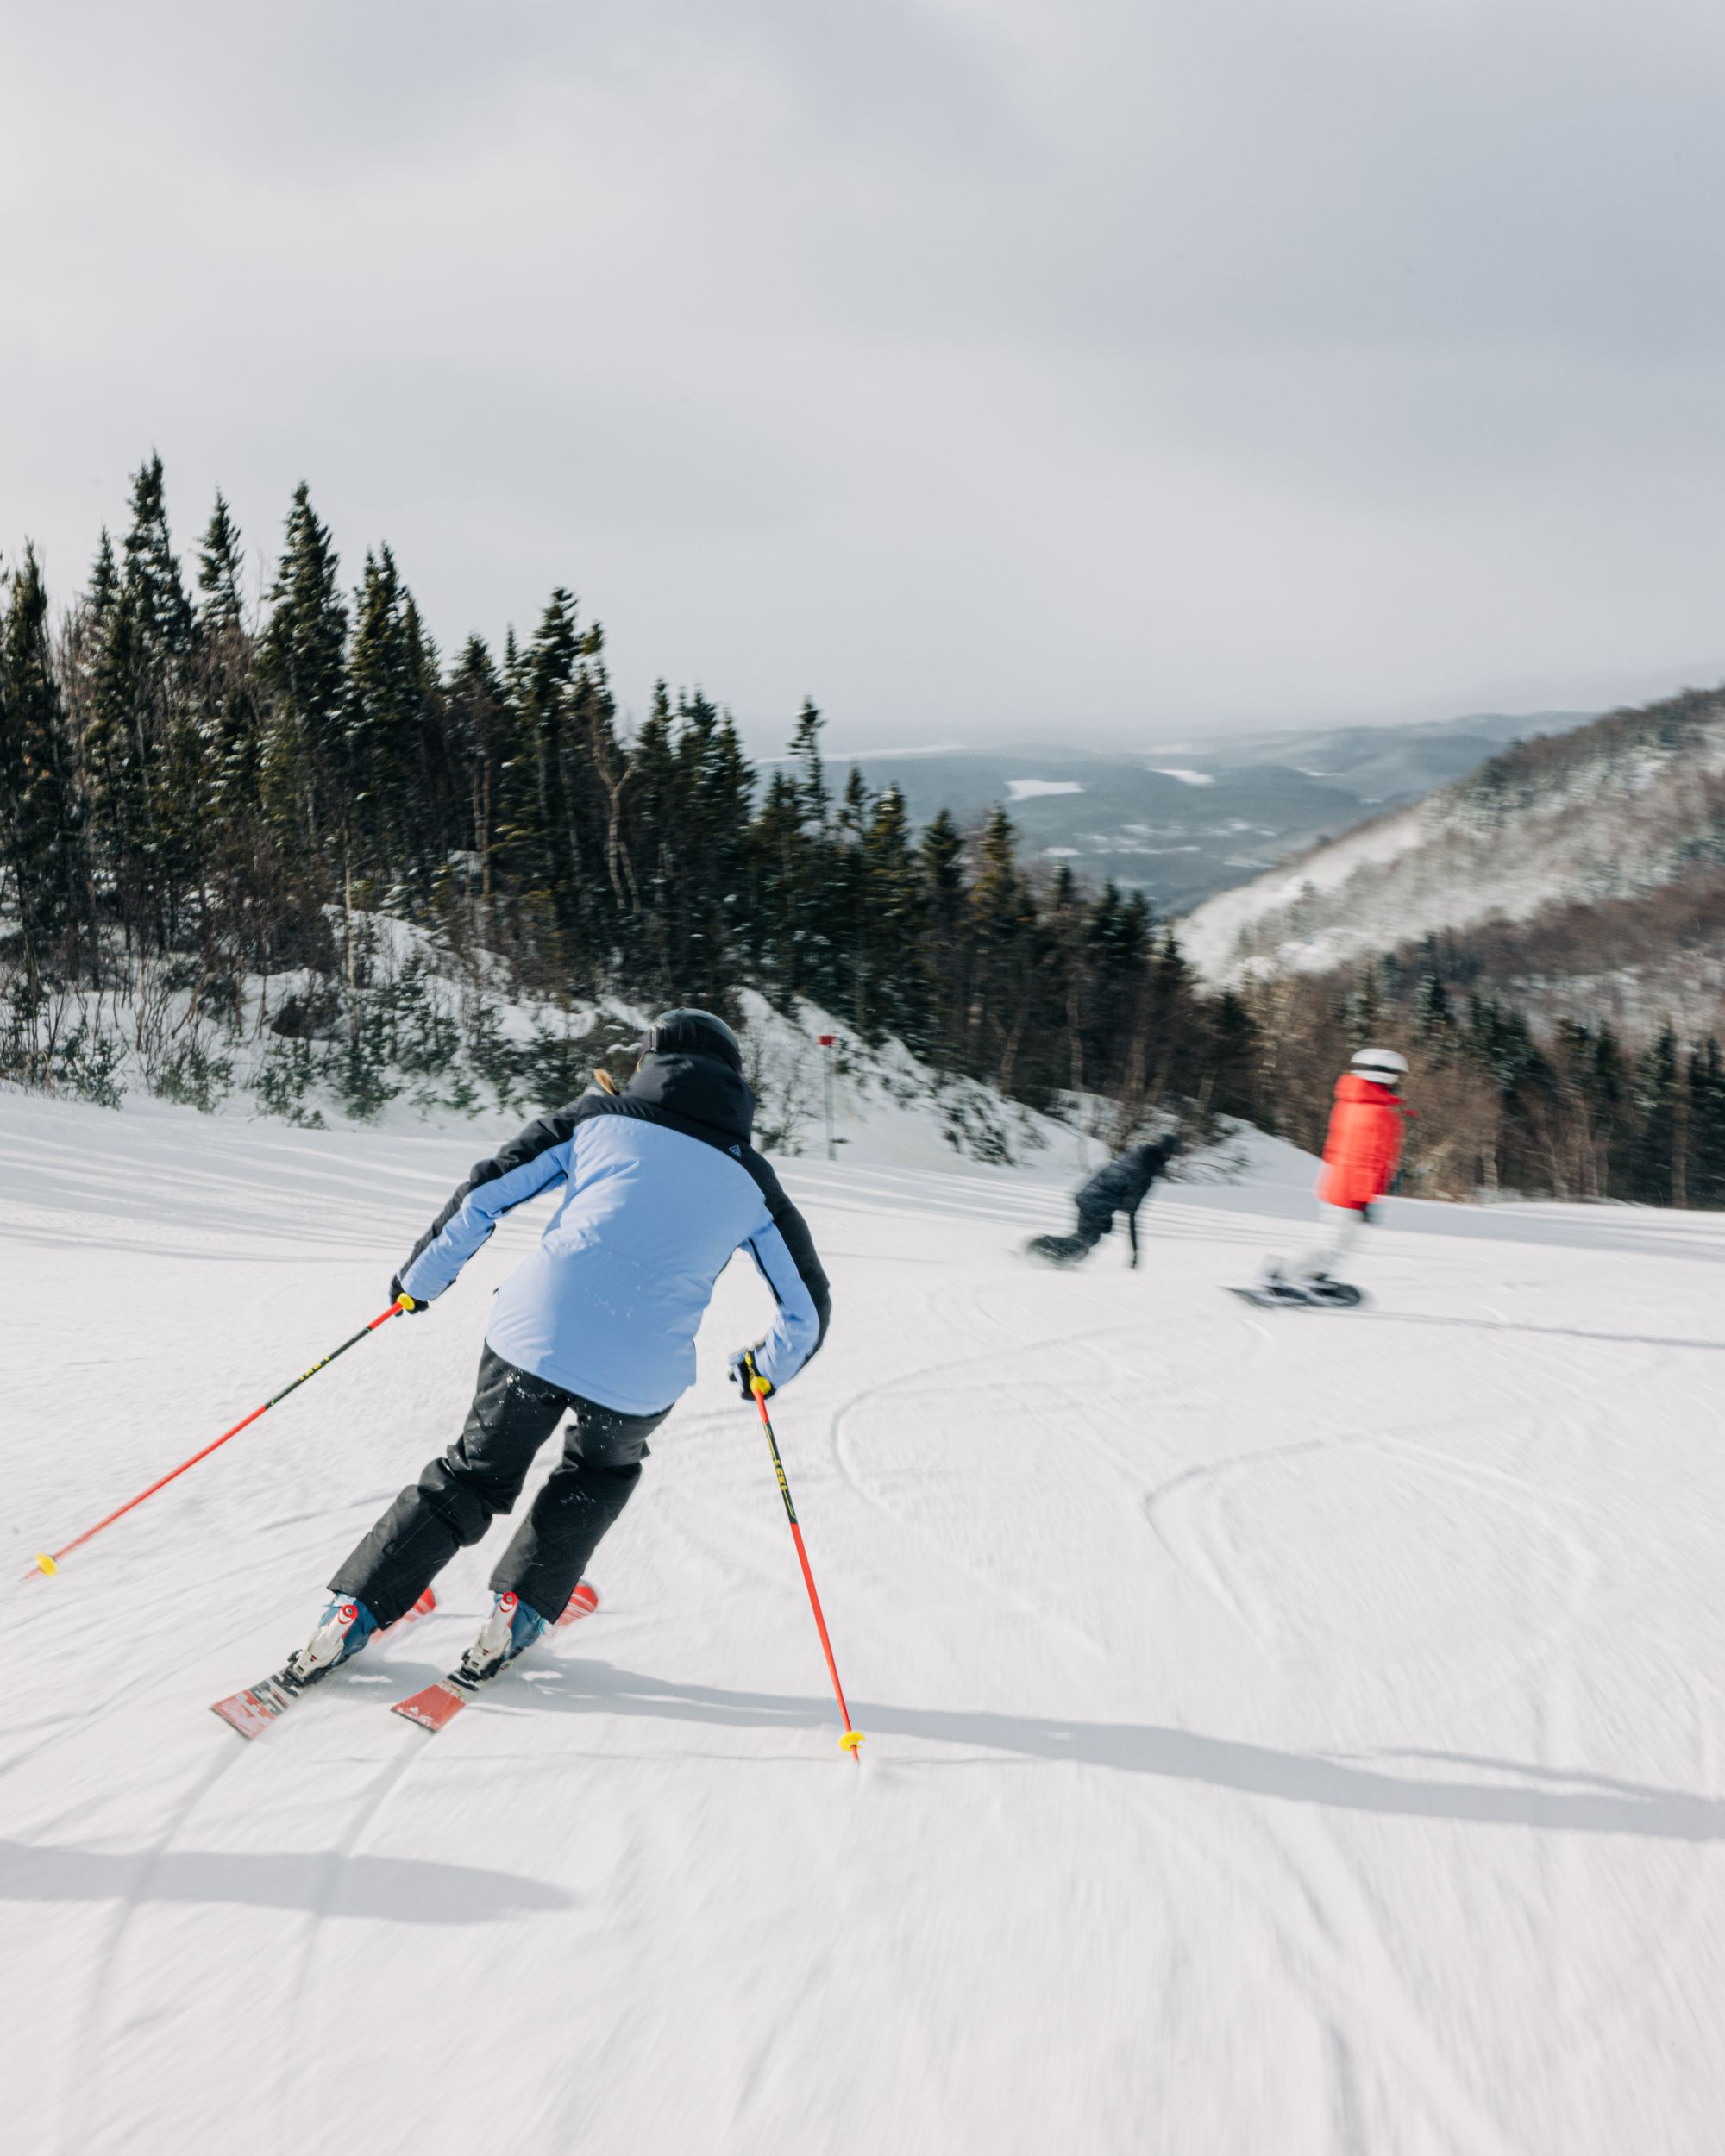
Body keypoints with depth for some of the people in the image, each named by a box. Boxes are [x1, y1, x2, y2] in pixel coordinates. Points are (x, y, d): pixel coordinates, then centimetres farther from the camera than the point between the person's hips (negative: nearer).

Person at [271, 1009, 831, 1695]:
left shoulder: (600, 1117, 12)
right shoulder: (751, 1181, 14)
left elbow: (485, 1192, 9)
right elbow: (808, 1307, 19)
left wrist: (420, 1277, 23)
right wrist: (767, 1369, 37)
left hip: (535, 1330, 0)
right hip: (639, 1378, 0)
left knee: (473, 1475, 25)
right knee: (602, 1472, 33)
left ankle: (351, 1616, 23)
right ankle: (516, 1615, 26)